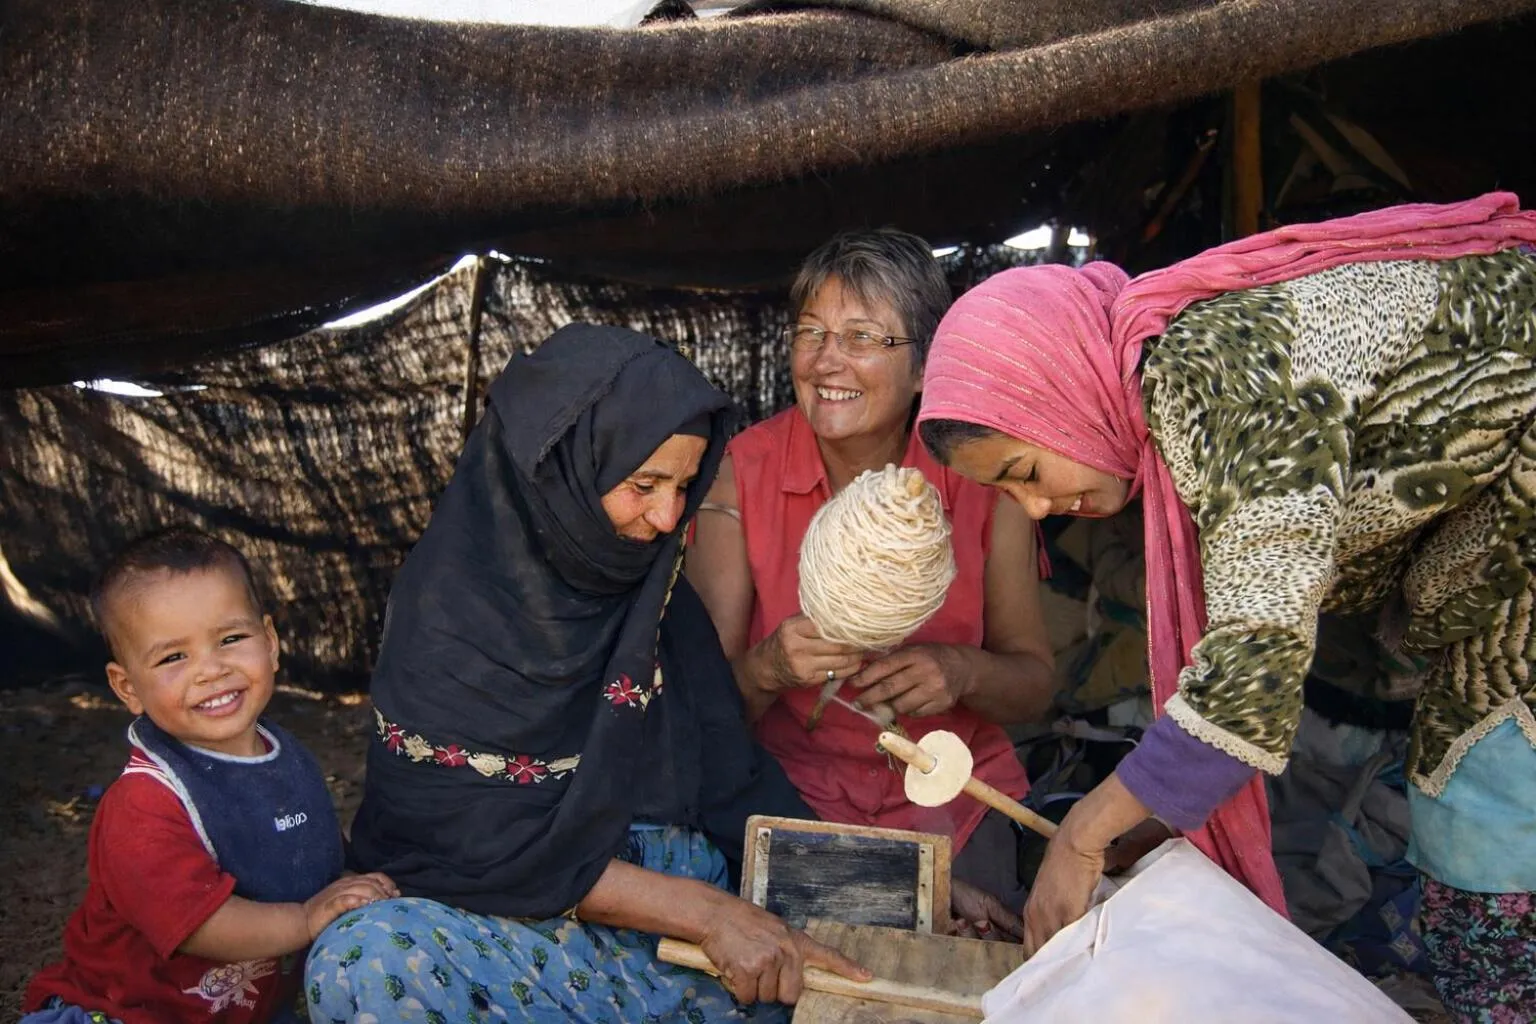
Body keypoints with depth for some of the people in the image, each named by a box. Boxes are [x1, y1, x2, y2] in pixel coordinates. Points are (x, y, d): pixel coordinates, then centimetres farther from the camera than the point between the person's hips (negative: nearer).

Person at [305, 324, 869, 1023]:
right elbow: (490, 849, -15)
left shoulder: (657, 593, 5)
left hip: (692, 893, 3)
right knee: (364, 960, -33)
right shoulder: (448, 610, -11)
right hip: (514, 918, -3)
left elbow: (731, 772, 5)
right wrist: (701, 910, -21)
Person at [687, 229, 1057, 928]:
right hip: (790, 789, -1)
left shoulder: (983, 475, -7)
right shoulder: (741, 472, -9)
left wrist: (963, 671, -20)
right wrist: (770, 668, -28)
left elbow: (1034, 683, 1)